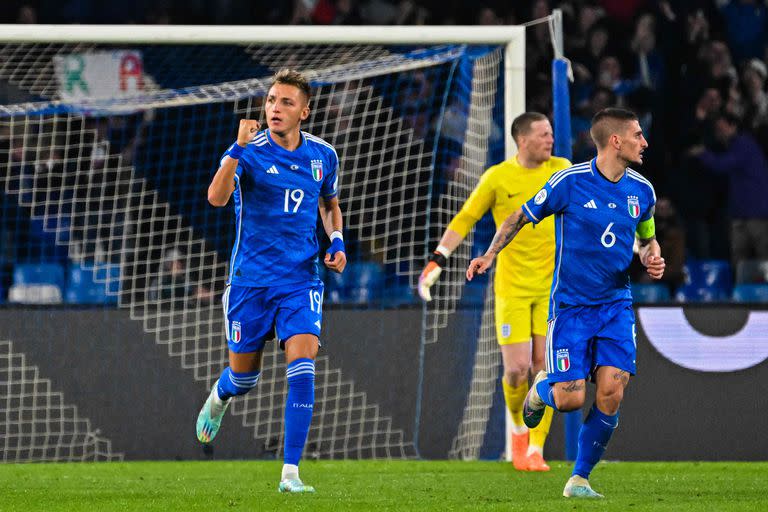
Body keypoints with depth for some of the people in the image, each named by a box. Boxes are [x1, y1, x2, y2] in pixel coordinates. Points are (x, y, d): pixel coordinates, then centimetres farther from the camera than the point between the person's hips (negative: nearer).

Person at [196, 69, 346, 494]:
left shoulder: (323, 155, 4)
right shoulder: (249, 151, -9)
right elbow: (216, 197, -26)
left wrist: (336, 241, 6)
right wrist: (239, 148, -36)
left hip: (301, 279, 2)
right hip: (251, 278, -2)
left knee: (302, 369, -16)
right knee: (244, 375, 12)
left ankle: (290, 474, -13)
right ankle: (219, 397, 51)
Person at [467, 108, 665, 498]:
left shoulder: (641, 191, 4)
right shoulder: (570, 182, -11)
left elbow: (647, 239, 22)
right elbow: (520, 217, 2)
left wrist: (652, 259, 0)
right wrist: (490, 254, -8)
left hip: (616, 305, 4)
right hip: (570, 305, -4)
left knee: (610, 395, -11)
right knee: (570, 399, -10)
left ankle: (579, 480, 5)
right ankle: (542, 387, 29)